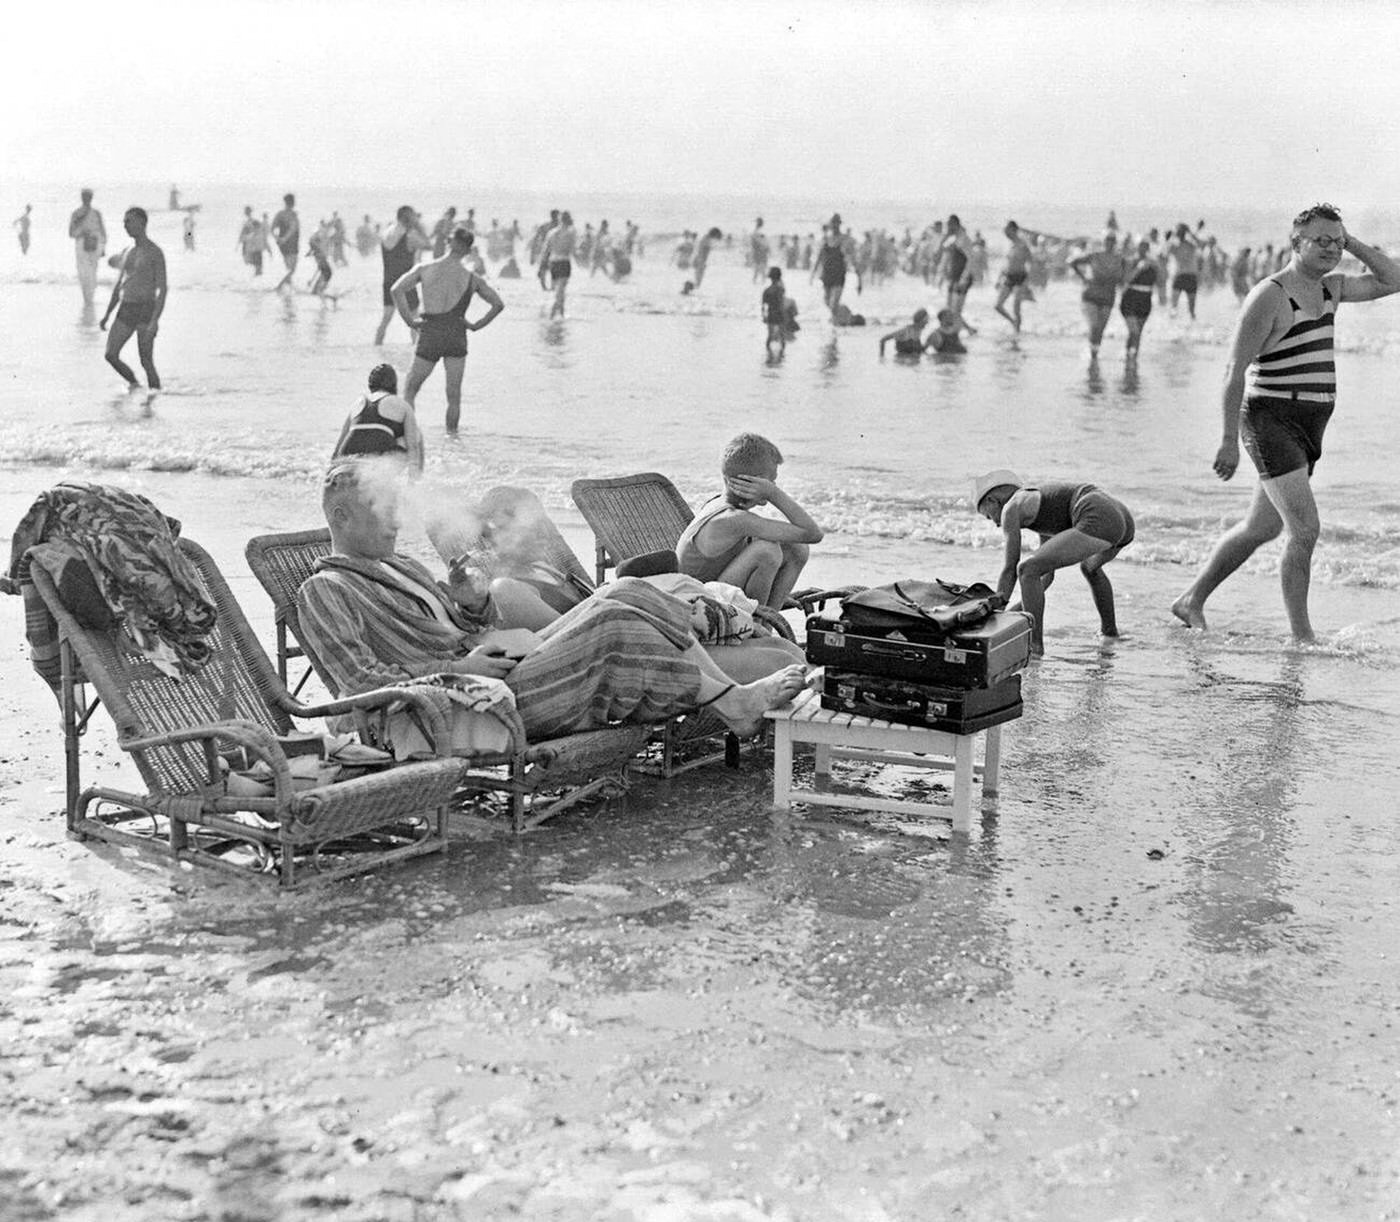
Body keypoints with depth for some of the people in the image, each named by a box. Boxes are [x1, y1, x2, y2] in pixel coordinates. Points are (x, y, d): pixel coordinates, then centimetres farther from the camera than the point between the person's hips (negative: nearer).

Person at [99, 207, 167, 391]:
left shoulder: (155, 252, -6)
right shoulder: (128, 252, 16)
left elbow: (162, 289, -12)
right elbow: (118, 287, 21)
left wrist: (155, 320, -22)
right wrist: (107, 315, 14)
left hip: (146, 310, -6)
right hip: (125, 310, 6)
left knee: (146, 362, -8)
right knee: (111, 355, -4)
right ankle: (134, 384, 17)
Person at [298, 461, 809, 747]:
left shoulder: (400, 567, 26)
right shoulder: (325, 591, -2)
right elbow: (361, 683, -14)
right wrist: (457, 669, -16)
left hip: (502, 667, 9)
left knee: (626, 592, -6)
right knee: (611, 626, -23)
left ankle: (733, 693, -10)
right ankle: (733, 703, -13)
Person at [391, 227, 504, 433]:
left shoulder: (425, 269, 1)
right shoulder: (472, 279, 2)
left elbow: (397, 289, -9)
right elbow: (498, 304, 0)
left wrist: (409, 320, -4)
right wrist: (476, 325, 5)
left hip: (429, 333, 0)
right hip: (456, 336, 0)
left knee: (411, 388, 13)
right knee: (454, 396, 8)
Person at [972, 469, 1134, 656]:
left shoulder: (1011, 508, 8)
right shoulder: (1041, 497, 34)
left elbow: (1009, 570, 6)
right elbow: (1047, 573, 35)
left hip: (1098, 522, -10)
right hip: (1124, 517, 10)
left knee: (1026, 569, -8)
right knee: (1089, 567, 41)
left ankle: (1035, 644, -5)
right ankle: (1110, 631, 48)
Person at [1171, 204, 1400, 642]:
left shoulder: (1329, 287, 11)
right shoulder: (1269, 297, -14)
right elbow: (1235, 371, -15)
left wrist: (1352, 244, 4)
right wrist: (1230, 440, -19)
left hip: (1307, 428, 9)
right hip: (1271, 422, -9)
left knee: (1262, 528, 17)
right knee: (1305, 529, -16)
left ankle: (1191, 601, 31)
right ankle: (1302, 637, -8)